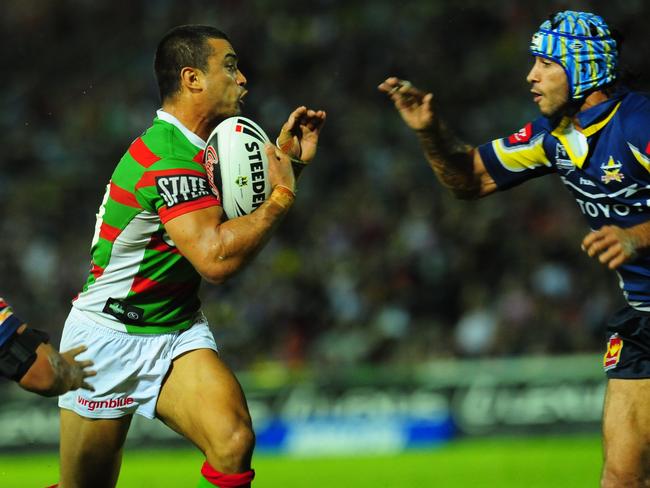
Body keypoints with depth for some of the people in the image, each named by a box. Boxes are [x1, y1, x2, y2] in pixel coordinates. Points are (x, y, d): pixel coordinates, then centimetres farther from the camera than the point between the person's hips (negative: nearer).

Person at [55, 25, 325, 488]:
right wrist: (282, 195, -22)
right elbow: (215, 258, -32)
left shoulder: (202, 146, 7)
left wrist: (289, 161, 8)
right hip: (109, 333, -7)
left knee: (234, 442, -21)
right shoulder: (169, 158, -23)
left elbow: (242, 218, 23)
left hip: (178, 334, 7)